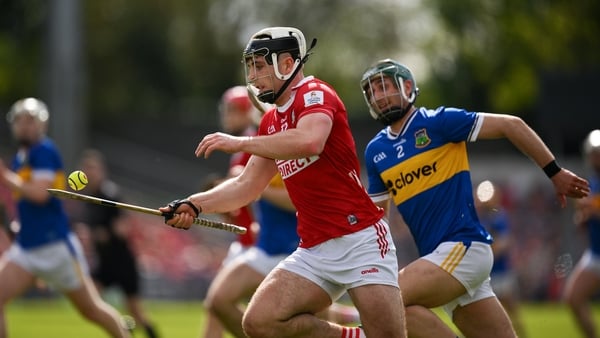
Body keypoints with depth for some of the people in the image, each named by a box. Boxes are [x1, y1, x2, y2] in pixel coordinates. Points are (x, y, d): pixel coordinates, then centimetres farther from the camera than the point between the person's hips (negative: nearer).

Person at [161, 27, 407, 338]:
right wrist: (194, 205, 4)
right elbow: (248, 186, 17)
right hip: (314, 250, 8)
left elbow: (309, 141, -30)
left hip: (359, 239, -8)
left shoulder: (315, 94, -9)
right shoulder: (271, 122, 16)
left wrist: (241, 143, -24)